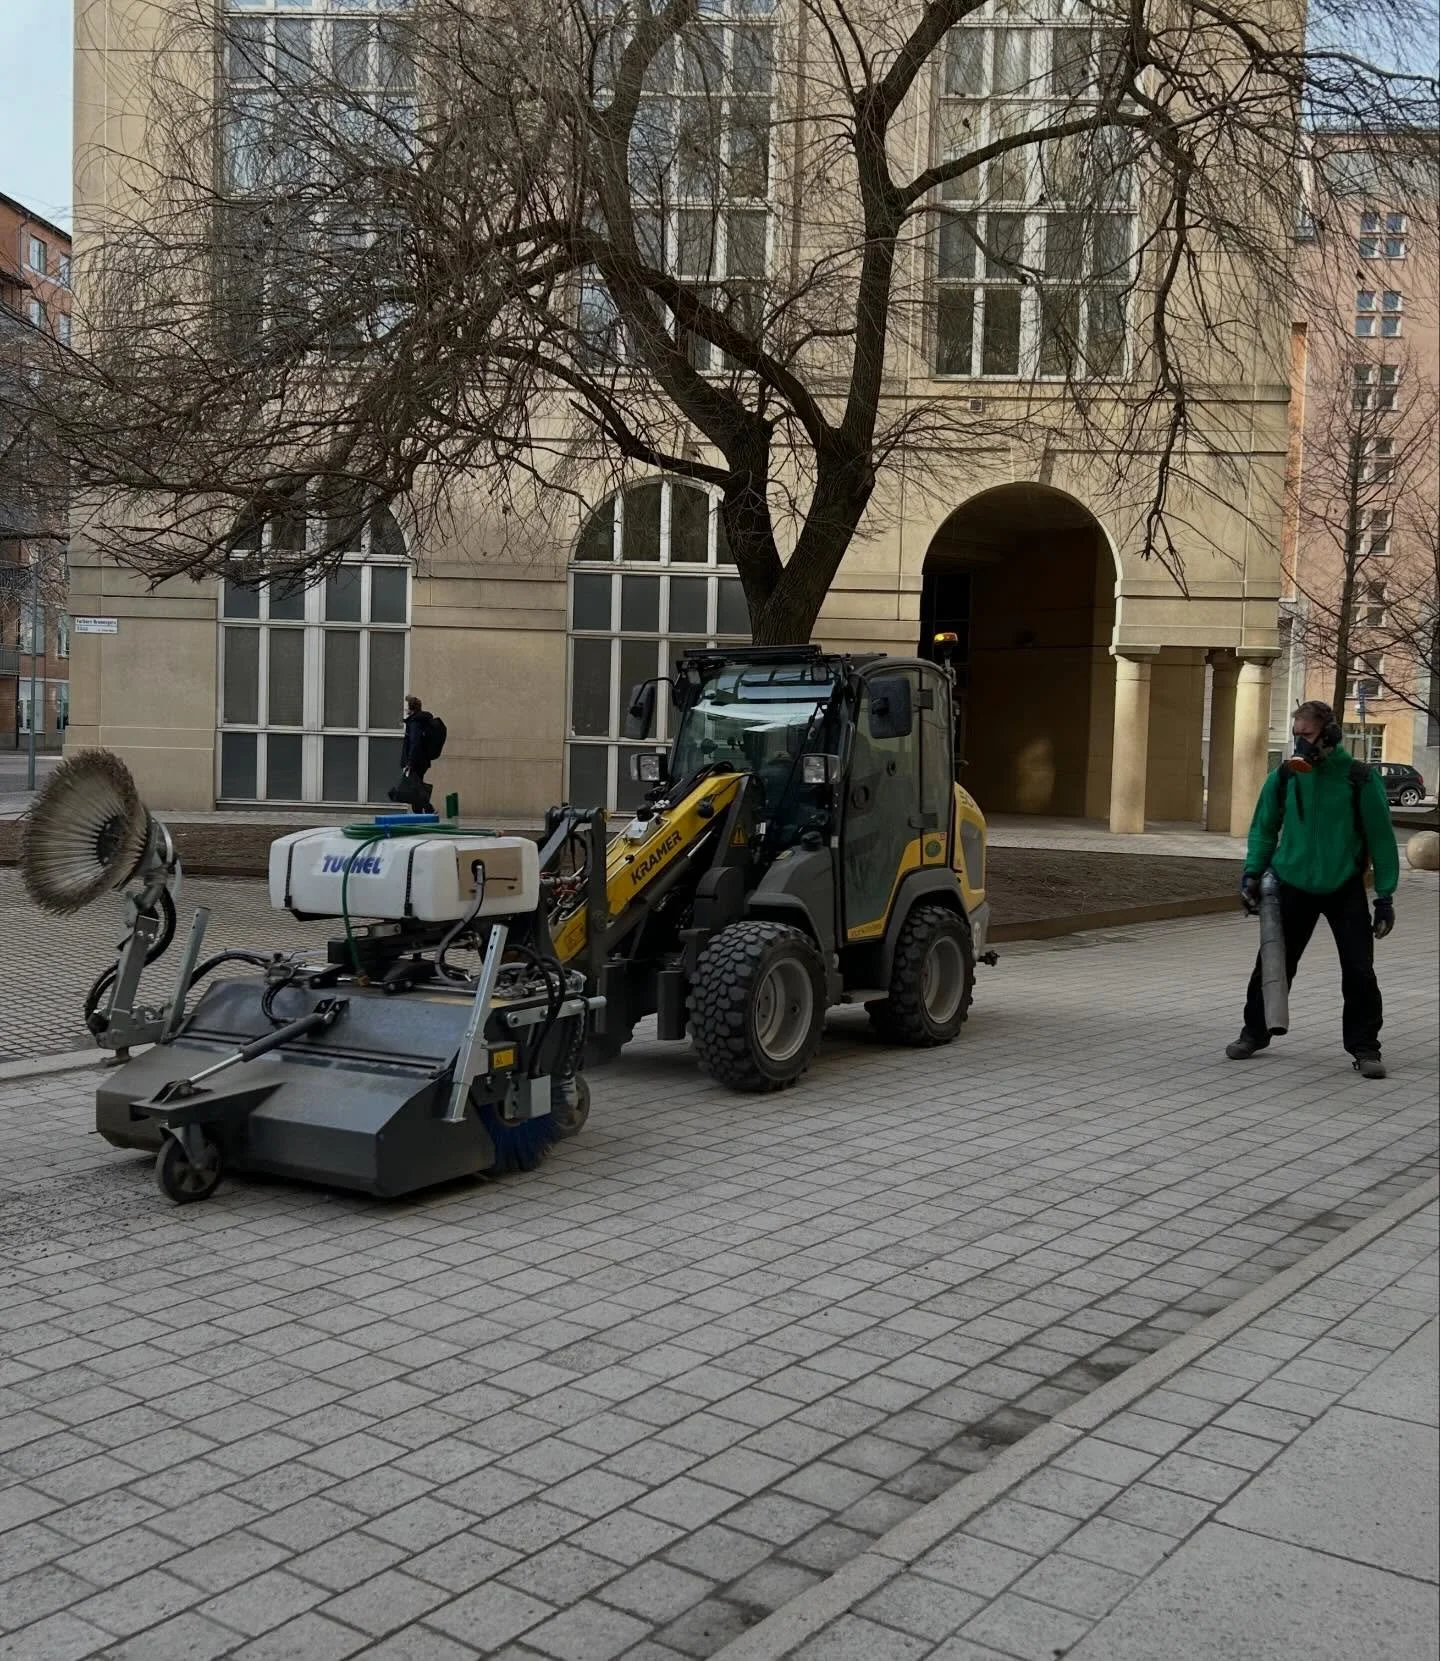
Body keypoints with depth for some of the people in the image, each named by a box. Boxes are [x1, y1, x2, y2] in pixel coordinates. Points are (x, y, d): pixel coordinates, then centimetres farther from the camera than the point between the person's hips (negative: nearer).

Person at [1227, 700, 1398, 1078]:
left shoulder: (1360, 778, -9)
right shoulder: (1283, 777, -2)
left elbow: (1381, 837, -4)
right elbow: (1263, 828, 10)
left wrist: (1385, 894, -6)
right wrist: (1252, 873, -1)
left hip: (1345, 890, -2)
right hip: (1294, 887, 2)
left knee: (1359, 972, -4)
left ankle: (1364, 1048, 10)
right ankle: (1254, 1033, 25)